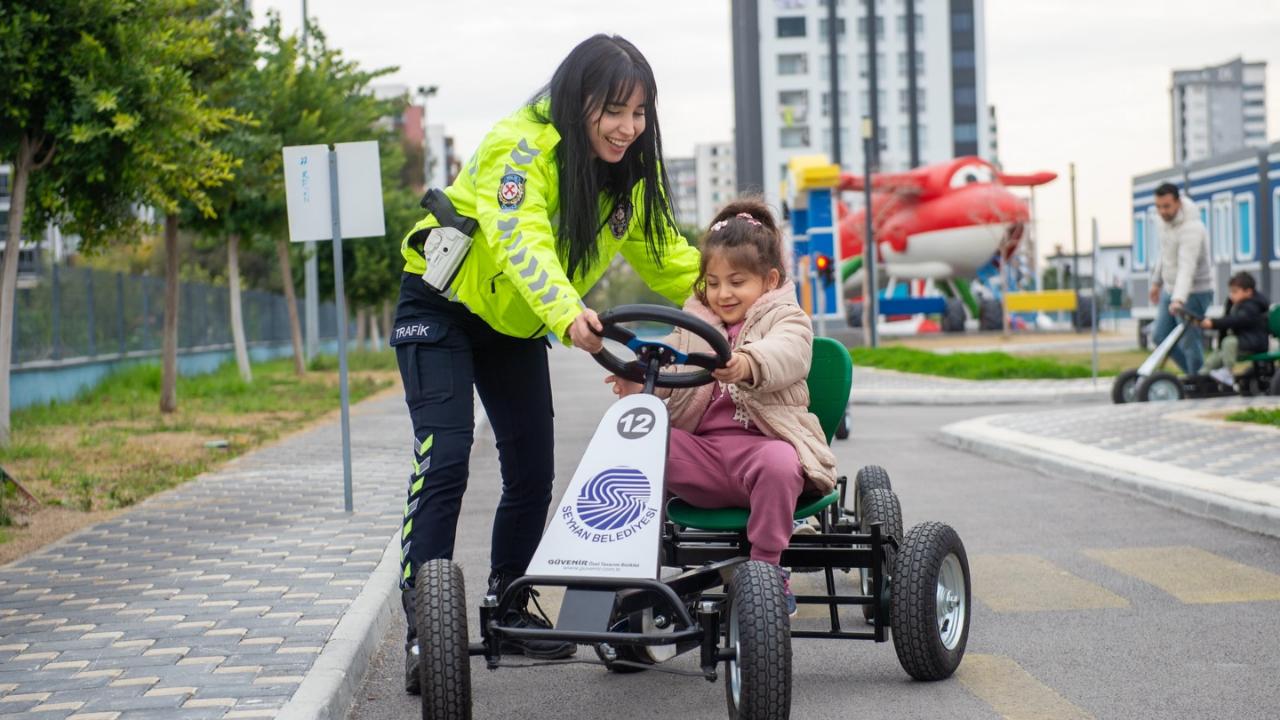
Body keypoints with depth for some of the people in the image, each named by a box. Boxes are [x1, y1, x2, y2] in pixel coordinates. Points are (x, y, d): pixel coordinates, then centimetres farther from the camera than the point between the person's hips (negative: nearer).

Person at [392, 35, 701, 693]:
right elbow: (520, 241, -43)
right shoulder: (520, 146, -29)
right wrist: (568, 315, -60)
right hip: (444, 307, -6)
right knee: (444, 459, -19)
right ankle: (423, 628, -17)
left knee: (533, 471, 3)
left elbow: (663, 252, 0)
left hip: (516, 325, 6)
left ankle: (509, 608, 21)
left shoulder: (630, 170, -7)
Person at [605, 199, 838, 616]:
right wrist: (637, 381, -19)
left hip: (762, 443, -4)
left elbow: (785, 355, -19)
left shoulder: (787, 320, 6)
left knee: (778, 463, -39)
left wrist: (747, 363, -44)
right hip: (702, 449, 4)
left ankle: (767, 570, -20)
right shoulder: (693, 324, 22)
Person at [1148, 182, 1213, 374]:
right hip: (1170, 290, 9)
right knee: (1160, 336, 13)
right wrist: (1157, 281, 27)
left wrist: (1179, 299, -47)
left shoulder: (1191, 229, -25)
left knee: (1189, 343, -6)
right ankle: (1193, 372, 27)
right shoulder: (1166, 221, 3)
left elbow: (1187, 267, -37)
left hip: (1193, 294, -9)